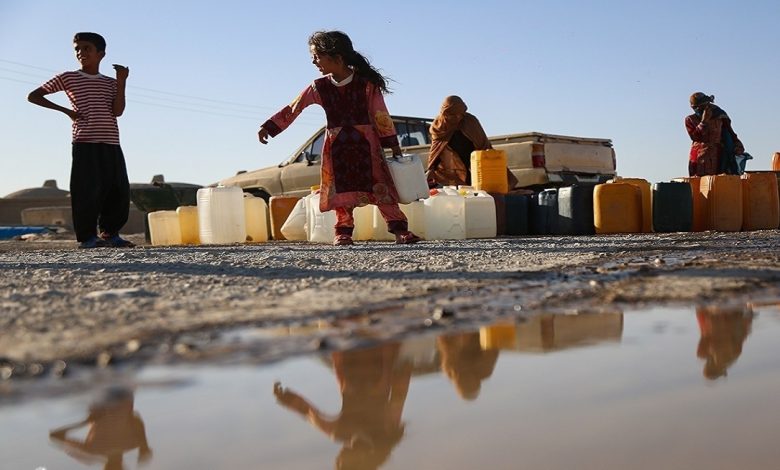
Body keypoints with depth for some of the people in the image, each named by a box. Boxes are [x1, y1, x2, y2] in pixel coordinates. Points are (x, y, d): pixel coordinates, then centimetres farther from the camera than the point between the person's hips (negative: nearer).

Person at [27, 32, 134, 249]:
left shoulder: (110, 83, 16)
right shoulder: (68, 78, 8)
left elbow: (117, 111, 1)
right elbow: (33, 96, 7)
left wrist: (121, 82, -5)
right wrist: (66, 110, -2)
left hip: (111, 143, 4)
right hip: (84, 142, -4)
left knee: (119, 190, -1)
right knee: (87, 190, -10)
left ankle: (110, 233, 12)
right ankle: (86, 237, -3)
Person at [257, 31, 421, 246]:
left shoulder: (366, 83, -6)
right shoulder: (319, 87, 3)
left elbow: (380, 114, -4)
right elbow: (292, 109, 7)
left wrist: (392, 144, -3)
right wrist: (268, 127, 4)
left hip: (366, 142, -3)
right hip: (336, 146, 3)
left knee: (380, 185, -5)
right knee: (341, 188, 1)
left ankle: (399, 229, -3)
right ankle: (344, 231, 10)